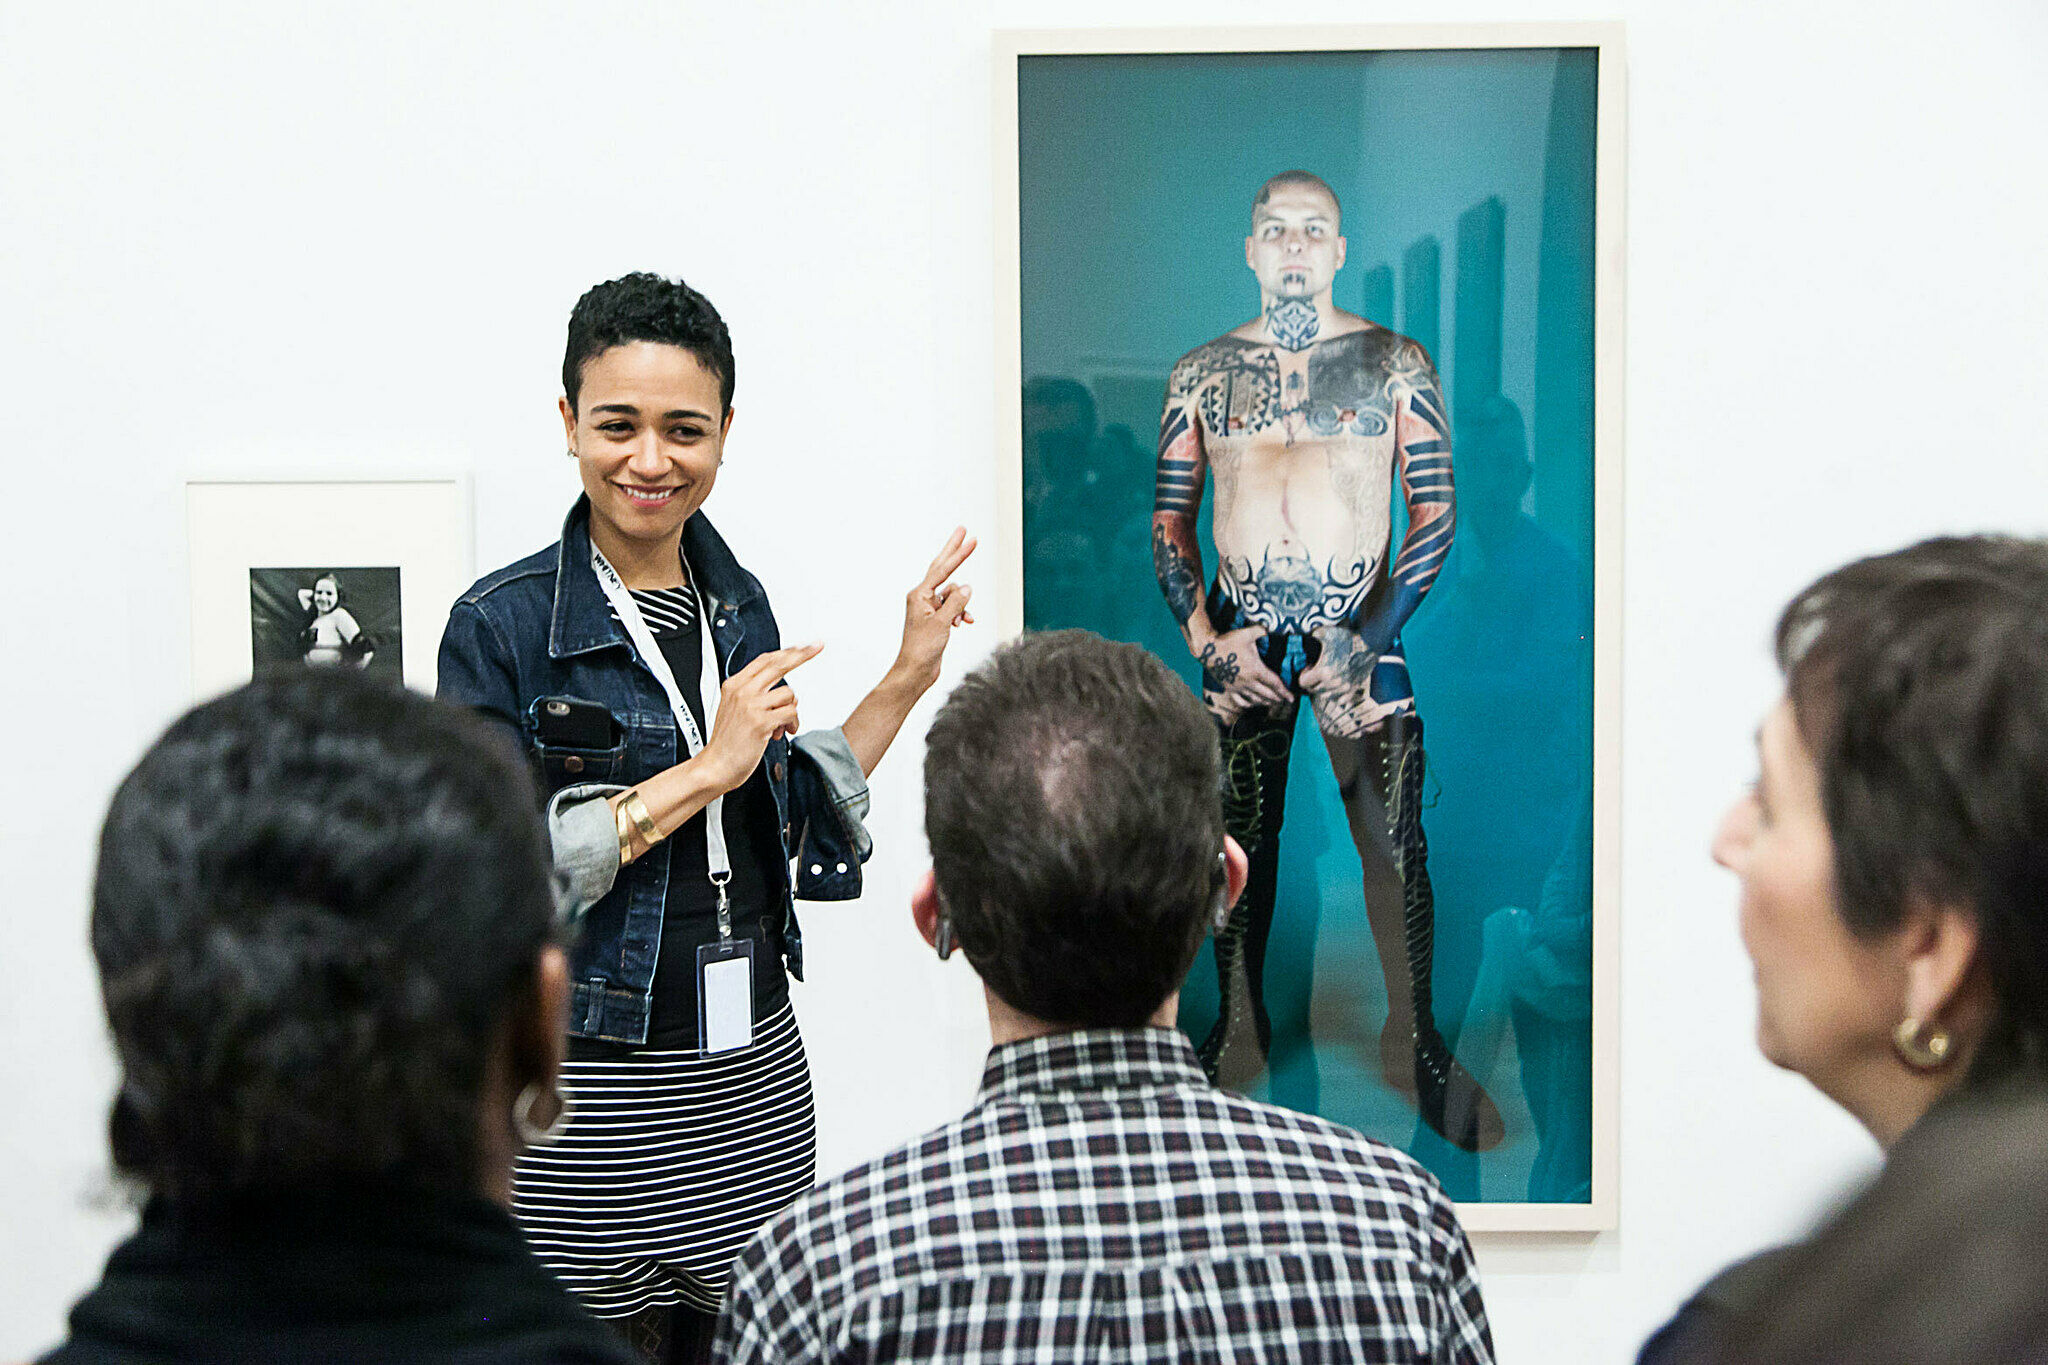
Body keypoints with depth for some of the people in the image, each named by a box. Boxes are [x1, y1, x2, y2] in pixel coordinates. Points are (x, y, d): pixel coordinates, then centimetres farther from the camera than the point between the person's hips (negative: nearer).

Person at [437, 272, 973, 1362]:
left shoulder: (738, 605, 8)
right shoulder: (502, 626, -10)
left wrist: (907, 677, 10)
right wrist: (706, 770, -18)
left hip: (753, 1074, 6)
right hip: (588, 1090, -5)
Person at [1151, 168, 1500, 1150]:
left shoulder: (1395, 364, 2)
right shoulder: (1201, 374, 9)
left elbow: (1436, 511, -1)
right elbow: (1169, 519, 10)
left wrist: (1367, 638, -10)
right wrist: (1205, 637, -4)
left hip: (1359, 628, -2)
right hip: (1239, 636, 2)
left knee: (1394, 839, -5)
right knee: (1238, 839, 6)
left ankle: (1414, 1044, 5)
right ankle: (1238, 1030, 20)